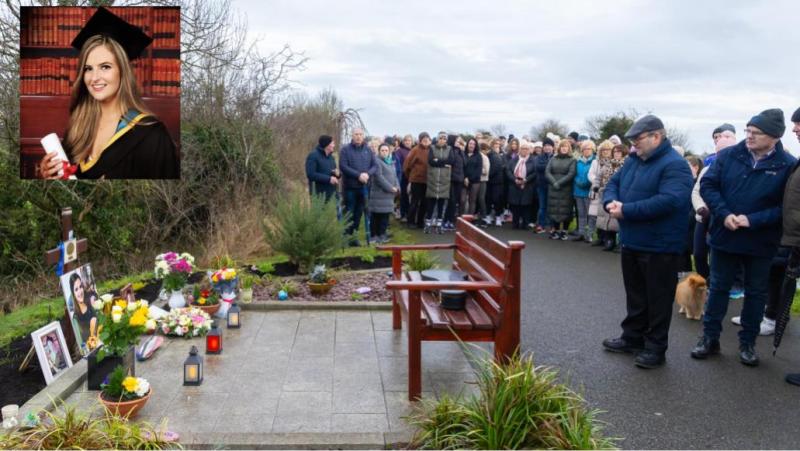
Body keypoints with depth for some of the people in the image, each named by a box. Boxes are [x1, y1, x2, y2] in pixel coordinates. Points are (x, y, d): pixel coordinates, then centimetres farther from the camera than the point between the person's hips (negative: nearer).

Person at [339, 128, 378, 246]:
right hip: (350, 186, -4)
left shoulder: (368, 150, 9)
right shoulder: (345, 150, -3)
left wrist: (368, 174, -16)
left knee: (359, 212, 9)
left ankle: (353, 234, 20)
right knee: (349, 212, 0)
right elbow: (343, 166, -13)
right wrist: (358, 175, -20)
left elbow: (375, 165, 5)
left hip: (364, 186, 4)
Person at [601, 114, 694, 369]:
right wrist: (610, 201, -10)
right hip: (632, 242, 8)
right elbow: (613, 183, 15)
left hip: (660, 246, -8)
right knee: (635, 295, 19)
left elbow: (669, 201, -29)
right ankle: (632, 337, 32)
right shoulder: (634, 160, 10)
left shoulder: (674, 165, -17)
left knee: (657, 299, 3)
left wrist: (626, 210, -27)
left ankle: (656, 348, 14)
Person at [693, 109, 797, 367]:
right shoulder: (728, 156, -6)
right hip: (724, 236, 1)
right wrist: (724, 214, -19)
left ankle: (748, 343, 27)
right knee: (718, 288, 12)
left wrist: (752, 220, -22)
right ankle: (710, 337, 24)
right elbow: (707, 185, -5)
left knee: (756, 293, 12)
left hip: (761, 243, -1)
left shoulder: (788, 165, -10)